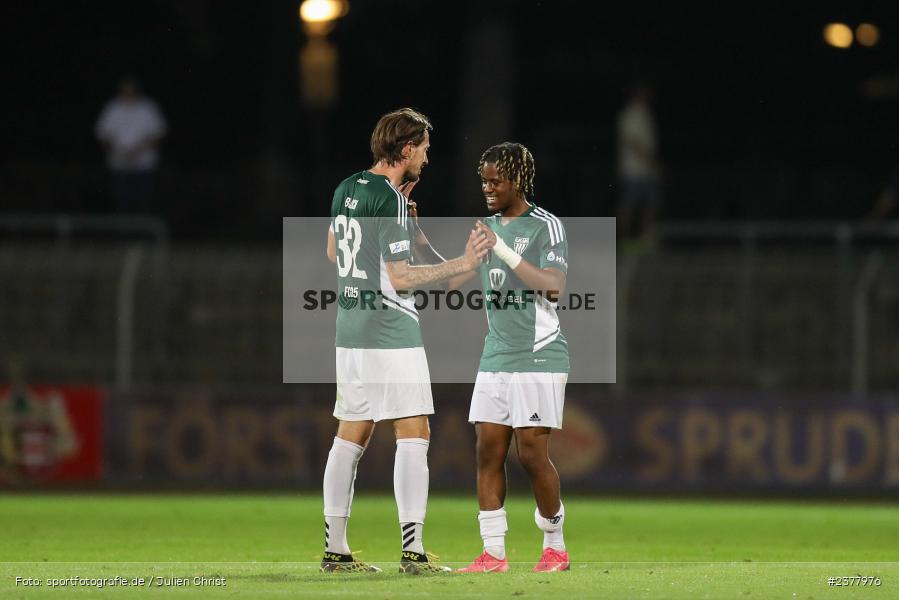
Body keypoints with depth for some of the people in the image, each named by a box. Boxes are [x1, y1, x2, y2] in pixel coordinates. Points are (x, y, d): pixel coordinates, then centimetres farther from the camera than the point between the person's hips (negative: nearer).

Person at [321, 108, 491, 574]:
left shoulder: (347, 189, 9)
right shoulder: (389, 199, -15)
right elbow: (399, 277, -17)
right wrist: (461, 264, -14)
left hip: (350, 330, 8)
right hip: (391, 333, -8)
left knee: (351, 438, 11)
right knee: (414, 436, -6)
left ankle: (335, 549, 12)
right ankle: (412, 550, -12)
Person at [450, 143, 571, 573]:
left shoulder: (545, 226, -8)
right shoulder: (487, 228, 14)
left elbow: (554, 287, -21)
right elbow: (452, 279, 18)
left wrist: (503, 250, -24)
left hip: (538, 356, -7)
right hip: (495, 357, 7)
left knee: (532, 453, -7)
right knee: (488, 450, 0)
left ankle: (555, 545, 10)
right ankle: (493, 554, 2)